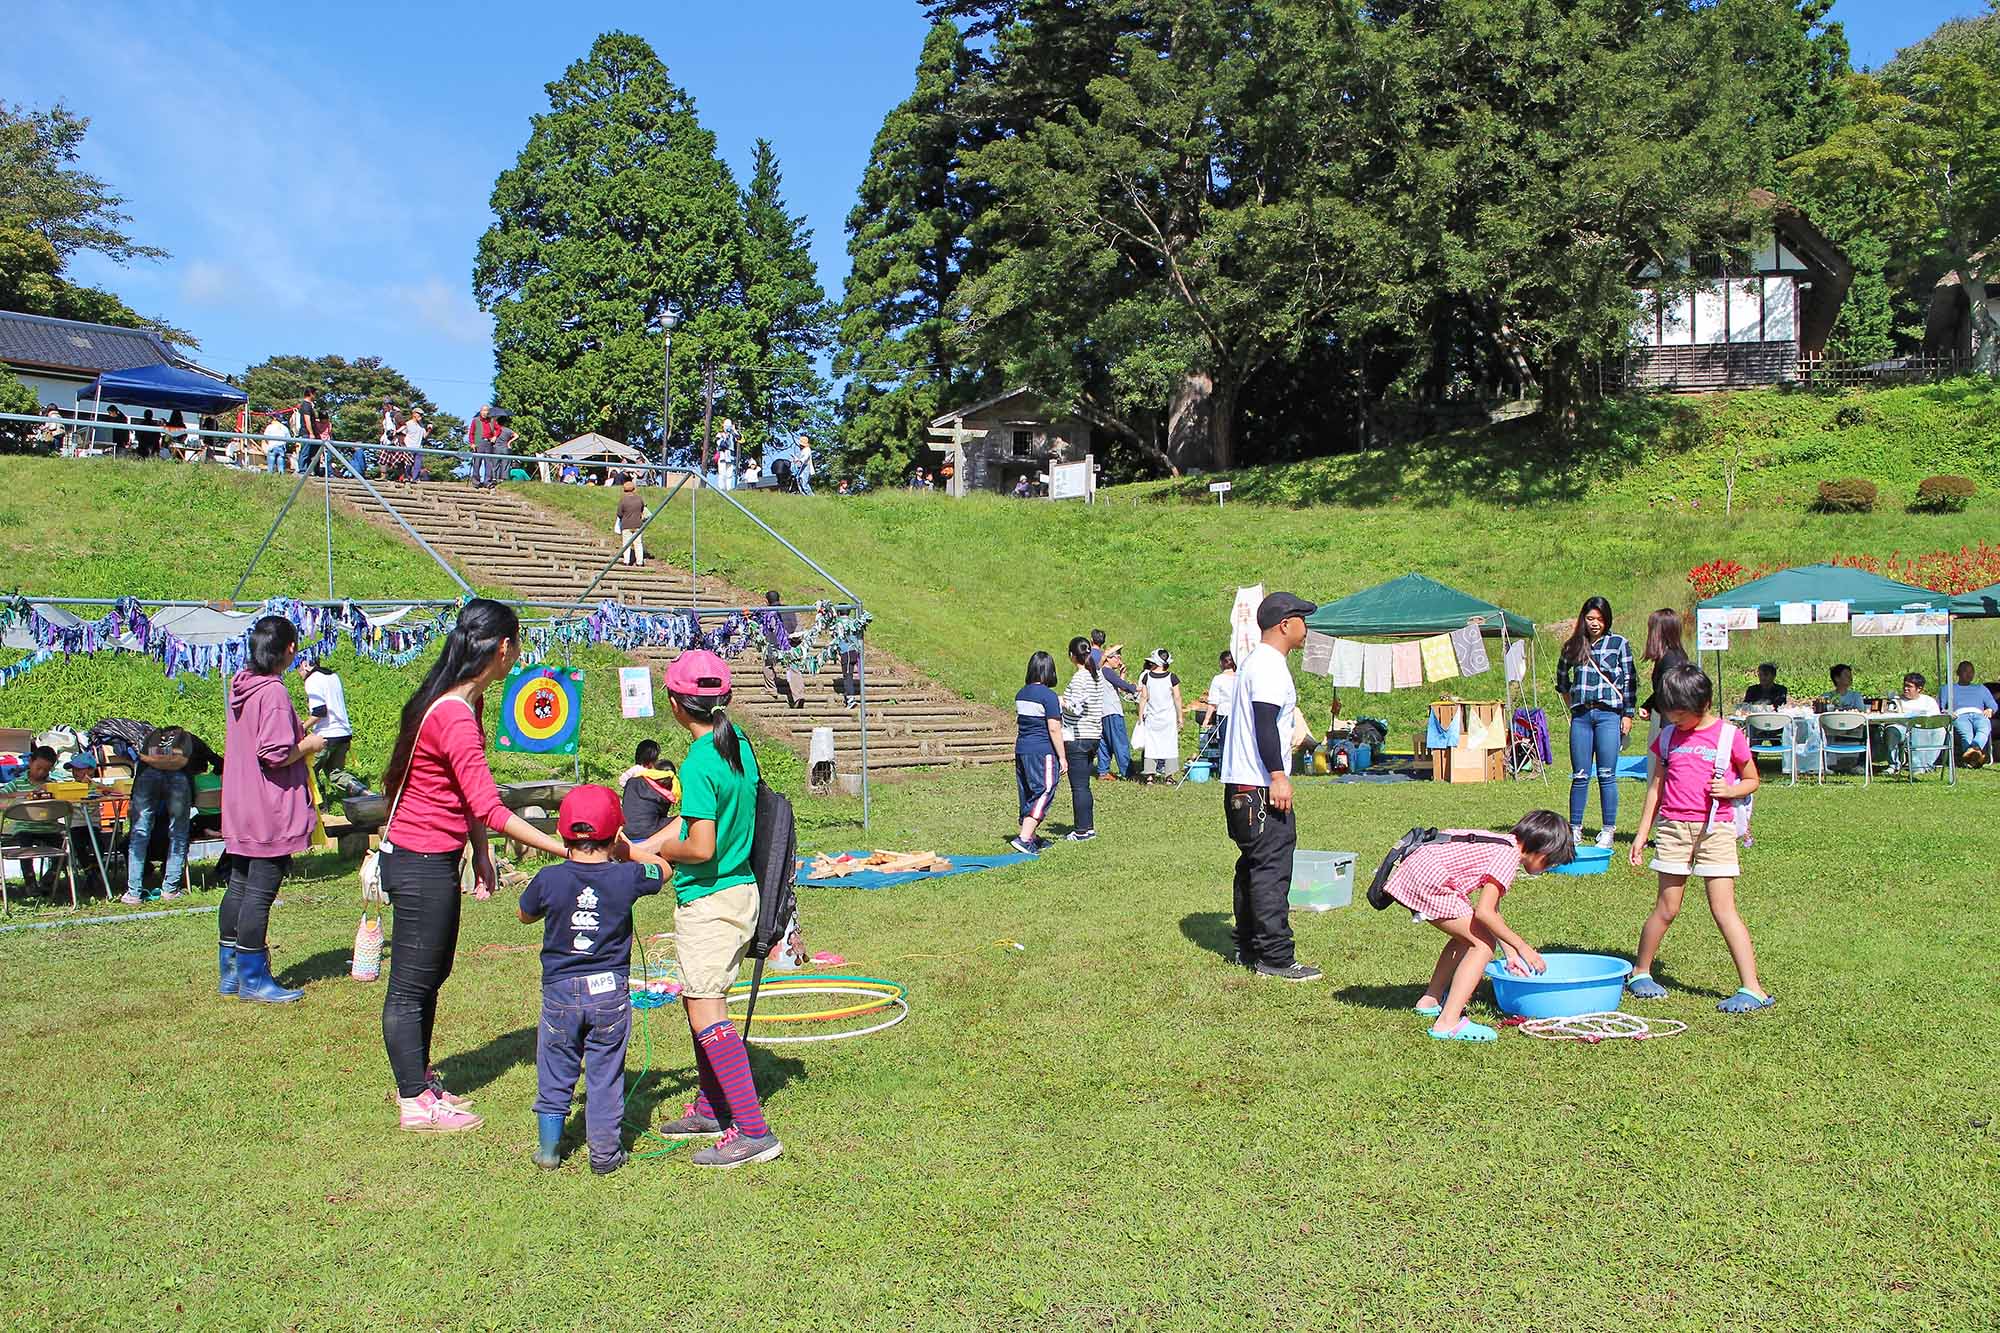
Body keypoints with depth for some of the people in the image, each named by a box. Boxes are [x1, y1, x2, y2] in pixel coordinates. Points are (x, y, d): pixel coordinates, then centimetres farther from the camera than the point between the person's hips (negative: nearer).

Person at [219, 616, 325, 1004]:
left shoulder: (241, 686, 10)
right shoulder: (273, 691, -19)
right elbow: (276, 754, -24)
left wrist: (298, 732, 18)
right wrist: (310, 744, -8)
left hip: (241, 810, 10)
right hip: (270, 813, -10)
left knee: (238, 887, 15)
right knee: (260, 893, -3)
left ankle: (230, 972, 24)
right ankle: (253, 980, 4)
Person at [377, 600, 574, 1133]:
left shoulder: (460, 704, 6)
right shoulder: (454, 717, -26)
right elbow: (490, 810, -29)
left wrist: (481, 853, 12)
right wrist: (565, 850, -28)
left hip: (435, 861, 10)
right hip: (419, 864, -10)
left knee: (431, 973, 20)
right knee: (411, 984, 3)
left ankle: (418, 1078, 35)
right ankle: (415, 1102, 15)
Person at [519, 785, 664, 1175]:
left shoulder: (549, 879, -9)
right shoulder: (627, 876, -10)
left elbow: (524, 915, 10)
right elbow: (664, 870, 11)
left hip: (560, 992, 1)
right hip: (611, 992, 0)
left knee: (555, 1073, 15)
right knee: (605, 1074, 10)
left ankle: (548, 1149, 23)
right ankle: (604, 1153, 15)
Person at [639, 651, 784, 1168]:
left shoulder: (700, 762, -21)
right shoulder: (737, 744, 6)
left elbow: (700, 848, -25)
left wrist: (663, 850, -5)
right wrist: (639, 848, 16)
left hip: (708, 902, -9)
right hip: (739, 890, 9)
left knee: (707, 1014, -6)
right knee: (699, 1000, 21)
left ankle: (753, 1131, -5)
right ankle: (711, 1108, 33)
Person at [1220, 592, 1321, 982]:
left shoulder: (1256, 660, 19)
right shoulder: (1270, 665, -14)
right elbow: (1265, 723, -23)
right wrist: (1278, 776, -26)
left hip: (1241, 786, 11)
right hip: (1261, 788, -11)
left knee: (1252, 867, 15)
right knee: (1272, 870, -8)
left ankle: (1247, 949, 22)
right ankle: (1275, 957, -5)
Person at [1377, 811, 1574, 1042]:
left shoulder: (1501, 845, 19)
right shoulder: (1509, 854, -10)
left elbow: (1492, 909, 23)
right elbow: (1483, 912, -16)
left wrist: (1511, 953, 23)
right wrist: (1522, 947, -7)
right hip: (1427, 882, -10)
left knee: (1468, 936, 25)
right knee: (1484, 943, -6)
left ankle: (1431, 999, 35)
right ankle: (1448, 1023, -13)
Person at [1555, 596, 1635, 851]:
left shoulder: (1618, 643, 4)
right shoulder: (1573, 646, 11)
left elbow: (1630, 681, 3)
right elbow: (1561, 676, 27)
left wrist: (1628, 714, -2)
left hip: (1609, 714, -2)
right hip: (1580, 716, 2)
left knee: (1606, 775, -2)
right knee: (1580, 776, 4)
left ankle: (1608, 830, 4)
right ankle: (1575, 829, 10)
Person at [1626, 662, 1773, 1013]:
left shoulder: (1729, 735, -2)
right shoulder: (1669, 737, 8)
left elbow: (1752, 780, 9)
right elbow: (1657, 785, 14)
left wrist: (1731, 790, -14)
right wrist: (1642, 833, 13)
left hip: (1715, 829, -3)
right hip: (1673, 828, 3)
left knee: (1724, 910, -7)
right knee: (1667, 908, 5)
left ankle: (1752, 988, -3)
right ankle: (1639, 972, 20)